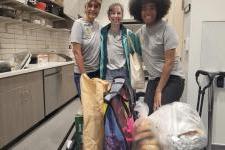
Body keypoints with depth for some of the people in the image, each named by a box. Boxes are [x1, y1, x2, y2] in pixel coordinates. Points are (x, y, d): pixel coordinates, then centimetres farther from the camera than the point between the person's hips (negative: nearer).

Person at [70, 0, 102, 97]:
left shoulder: (98, 26, 4)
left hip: (97, 71, 5)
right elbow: (77, 52, -15)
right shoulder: (79, 24, -11)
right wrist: (84, 75, -16)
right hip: (82, 72, -5)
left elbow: (100, 50, 9)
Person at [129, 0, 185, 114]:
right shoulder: (140, 31, 6)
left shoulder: (167, 30, -11)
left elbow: (169, 62, -15)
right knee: (147, 113, 1)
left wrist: (159, 91, -15)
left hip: (172, 78, -5)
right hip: (153, 79, 5)